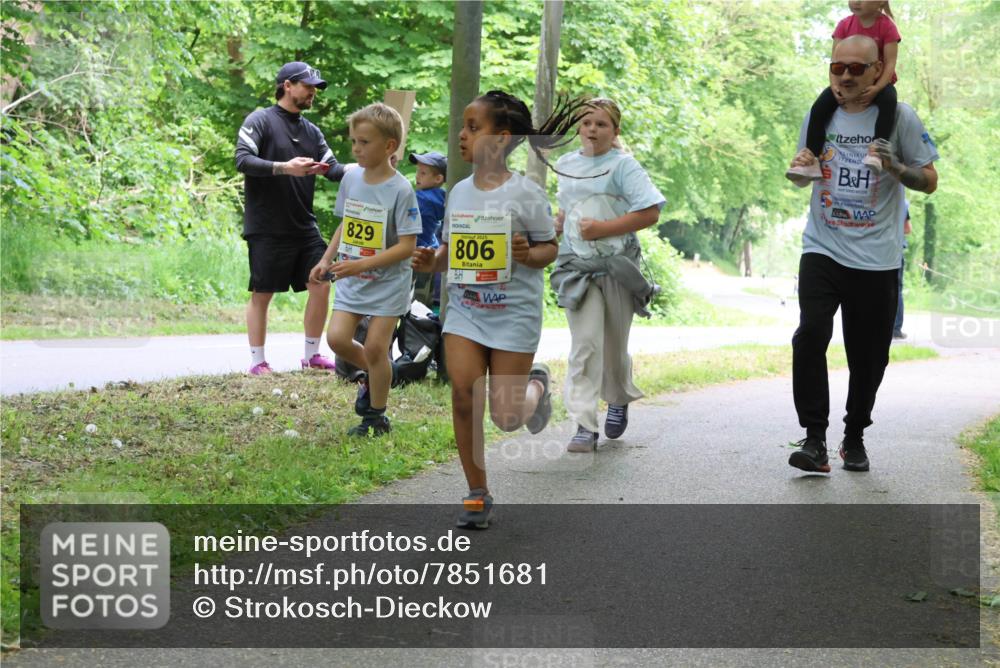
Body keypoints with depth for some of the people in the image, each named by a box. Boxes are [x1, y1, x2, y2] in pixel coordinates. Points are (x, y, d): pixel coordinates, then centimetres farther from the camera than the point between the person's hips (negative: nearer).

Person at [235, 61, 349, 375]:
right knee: (262, 294, 1)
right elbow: (242, 160, -18)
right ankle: (257, 361, 9)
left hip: (304, 228, 6)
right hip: (267, 229, -6)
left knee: (320, 285, 2)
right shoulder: (260, 121, -6)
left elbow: (333, 168, 7)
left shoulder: (311, 131, 14)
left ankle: (312, 355, 14)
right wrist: (285, 167, -28)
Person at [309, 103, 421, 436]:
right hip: (351, 279, 5)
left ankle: (376, 417, 15)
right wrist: (326, 260, 4)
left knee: (375, 347, -3)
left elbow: (406, 246, -19)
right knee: (337, 338, -5)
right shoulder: (351, 178, 1)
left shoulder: (400, 190, -17)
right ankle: (373, 375, 25)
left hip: (388, 281, -5)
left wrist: (361, 264, -25)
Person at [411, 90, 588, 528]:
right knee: (462, 392, -11)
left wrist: (529, 254, -26)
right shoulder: (459, 192, 5)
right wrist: (432, 261, -7)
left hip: (514, 314, -4)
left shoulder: (525, 193, -10)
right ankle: (477, 493, 2)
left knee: (505, 417, -1)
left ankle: (536, 386, 36)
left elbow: (549, 250, -5)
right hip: (465, 310, 4)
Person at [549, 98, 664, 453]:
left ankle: (619, 401, 40)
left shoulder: (623, 165, -5)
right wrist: (560, 221, 7)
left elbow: (650, 213, -12)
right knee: (585, 343, -10)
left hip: (617, 264, -3)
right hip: (578, 265, 3)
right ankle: (584, 426, -14)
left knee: (614, 344, 11)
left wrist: (604, 228, -17)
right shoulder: (565, 164, 12)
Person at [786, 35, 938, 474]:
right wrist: (800, 168, -3)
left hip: (877, 257, -1)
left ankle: (855, 438, 26)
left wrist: (895, 167, -19)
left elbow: (929, 182, 1)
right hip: (822, 249, 1)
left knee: (868, 355, 6)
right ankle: (814, 438, -15)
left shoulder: (898, 116, -2)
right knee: (811, 334, -19)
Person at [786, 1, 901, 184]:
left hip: (878, 83, -3)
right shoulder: (844, 25, -2)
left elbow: (890, 63, -17)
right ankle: (811, 160, -20)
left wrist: (876, 88, -32)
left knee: (888, 99, -38)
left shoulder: (886, 26, -12)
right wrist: (834, 85, -22)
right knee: (819, 107, -19)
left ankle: (876, 151, -43)